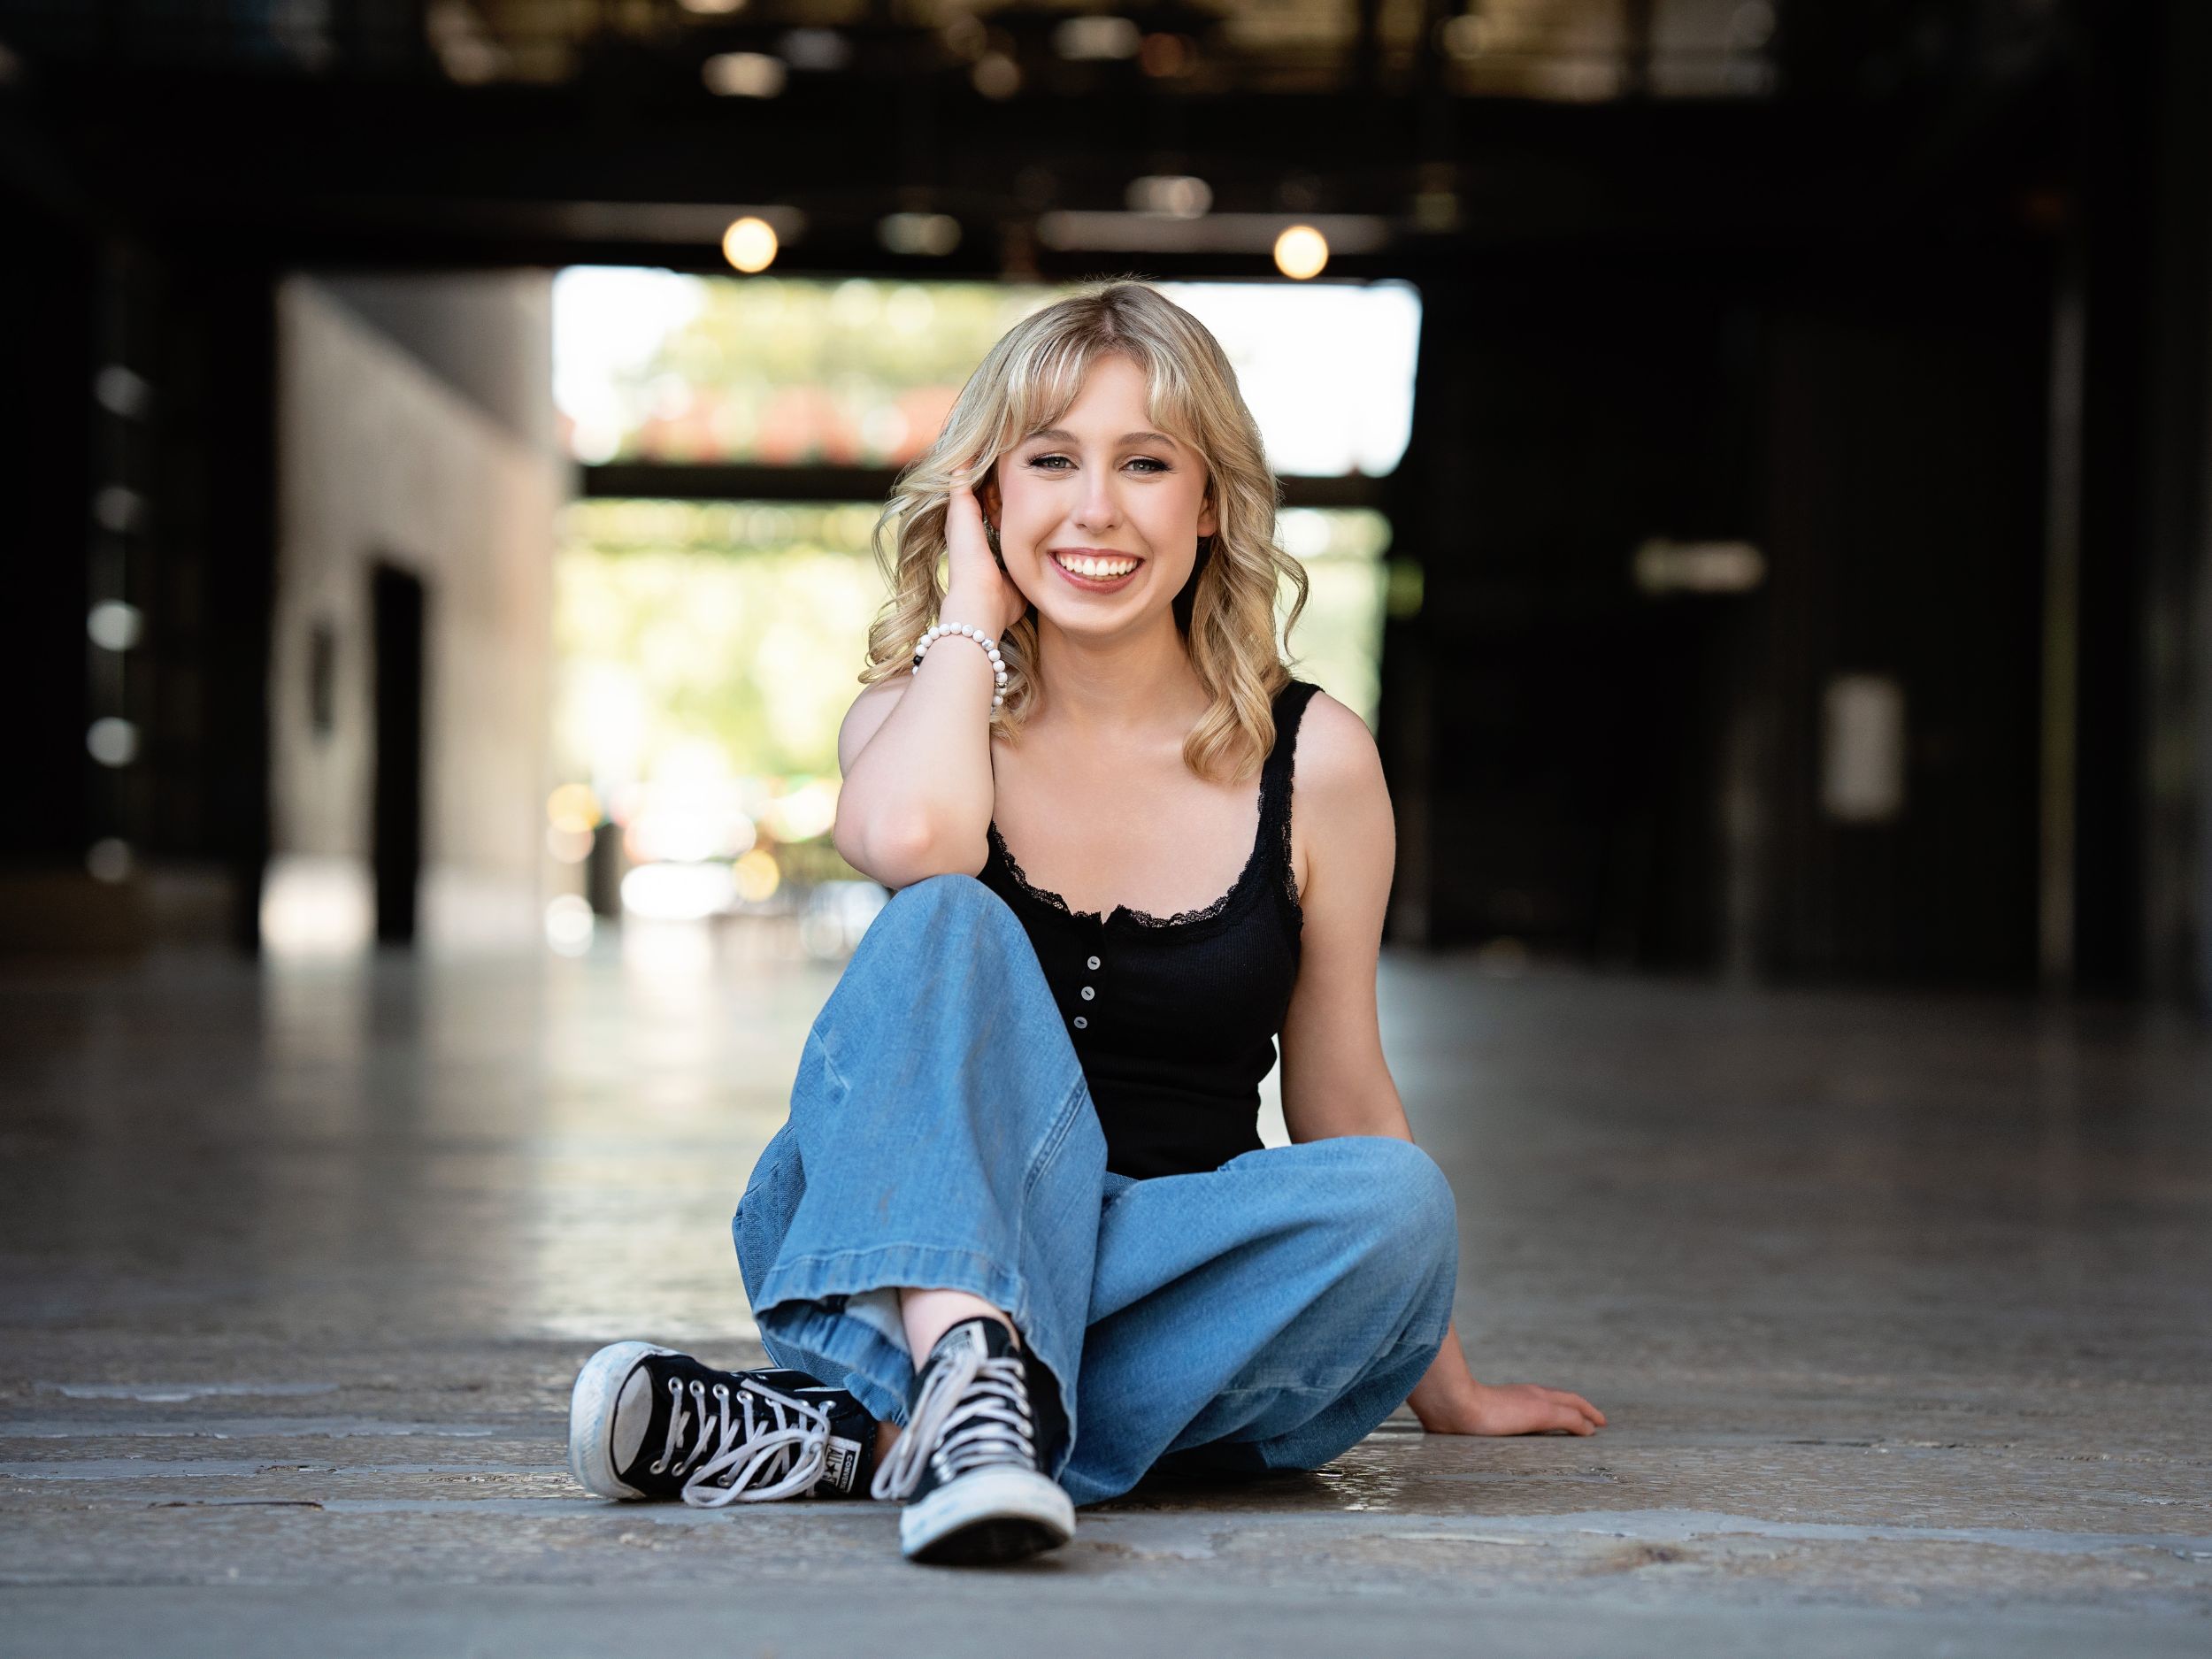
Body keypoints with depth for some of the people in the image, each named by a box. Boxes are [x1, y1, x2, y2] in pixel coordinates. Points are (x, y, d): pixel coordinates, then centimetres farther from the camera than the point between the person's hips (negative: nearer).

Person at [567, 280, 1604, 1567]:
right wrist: (971, 609, -6)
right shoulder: (923, 710, 3)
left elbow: (1343, 1099, 11)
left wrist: (1447, 1391, 17)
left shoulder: (1314, 759, 3)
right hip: (898, 1248, -1)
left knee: (1400, 1204, -29)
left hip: (1163, 1288, 1)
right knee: (949, 921, -26)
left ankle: (872, 1433, -32)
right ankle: (970, 1378, -47)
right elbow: (909, 836, -24)